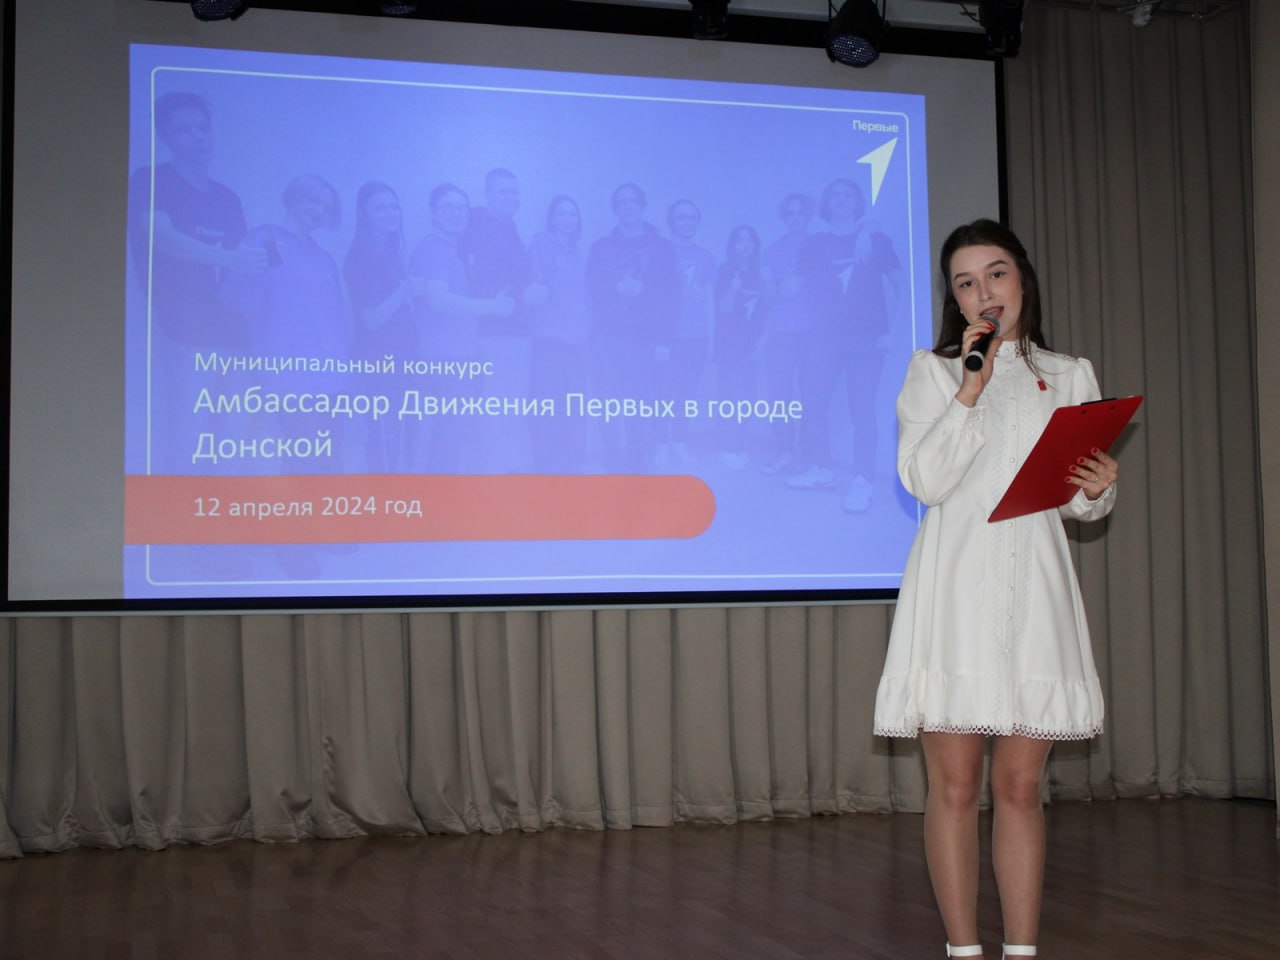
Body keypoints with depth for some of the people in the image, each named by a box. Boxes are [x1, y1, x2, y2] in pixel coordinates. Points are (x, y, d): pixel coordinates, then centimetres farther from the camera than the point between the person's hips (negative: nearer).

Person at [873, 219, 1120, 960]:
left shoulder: (1069, 376, 14)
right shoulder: (932, 371, 8)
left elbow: (1084, 506, 13)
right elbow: (925, 481, -6)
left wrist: (1099, 489, -9)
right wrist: (971, 388, -10)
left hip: (1034, 590, 2)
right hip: (955, 586, -2)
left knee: (1022, 785, 4)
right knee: (956, 785, -1)